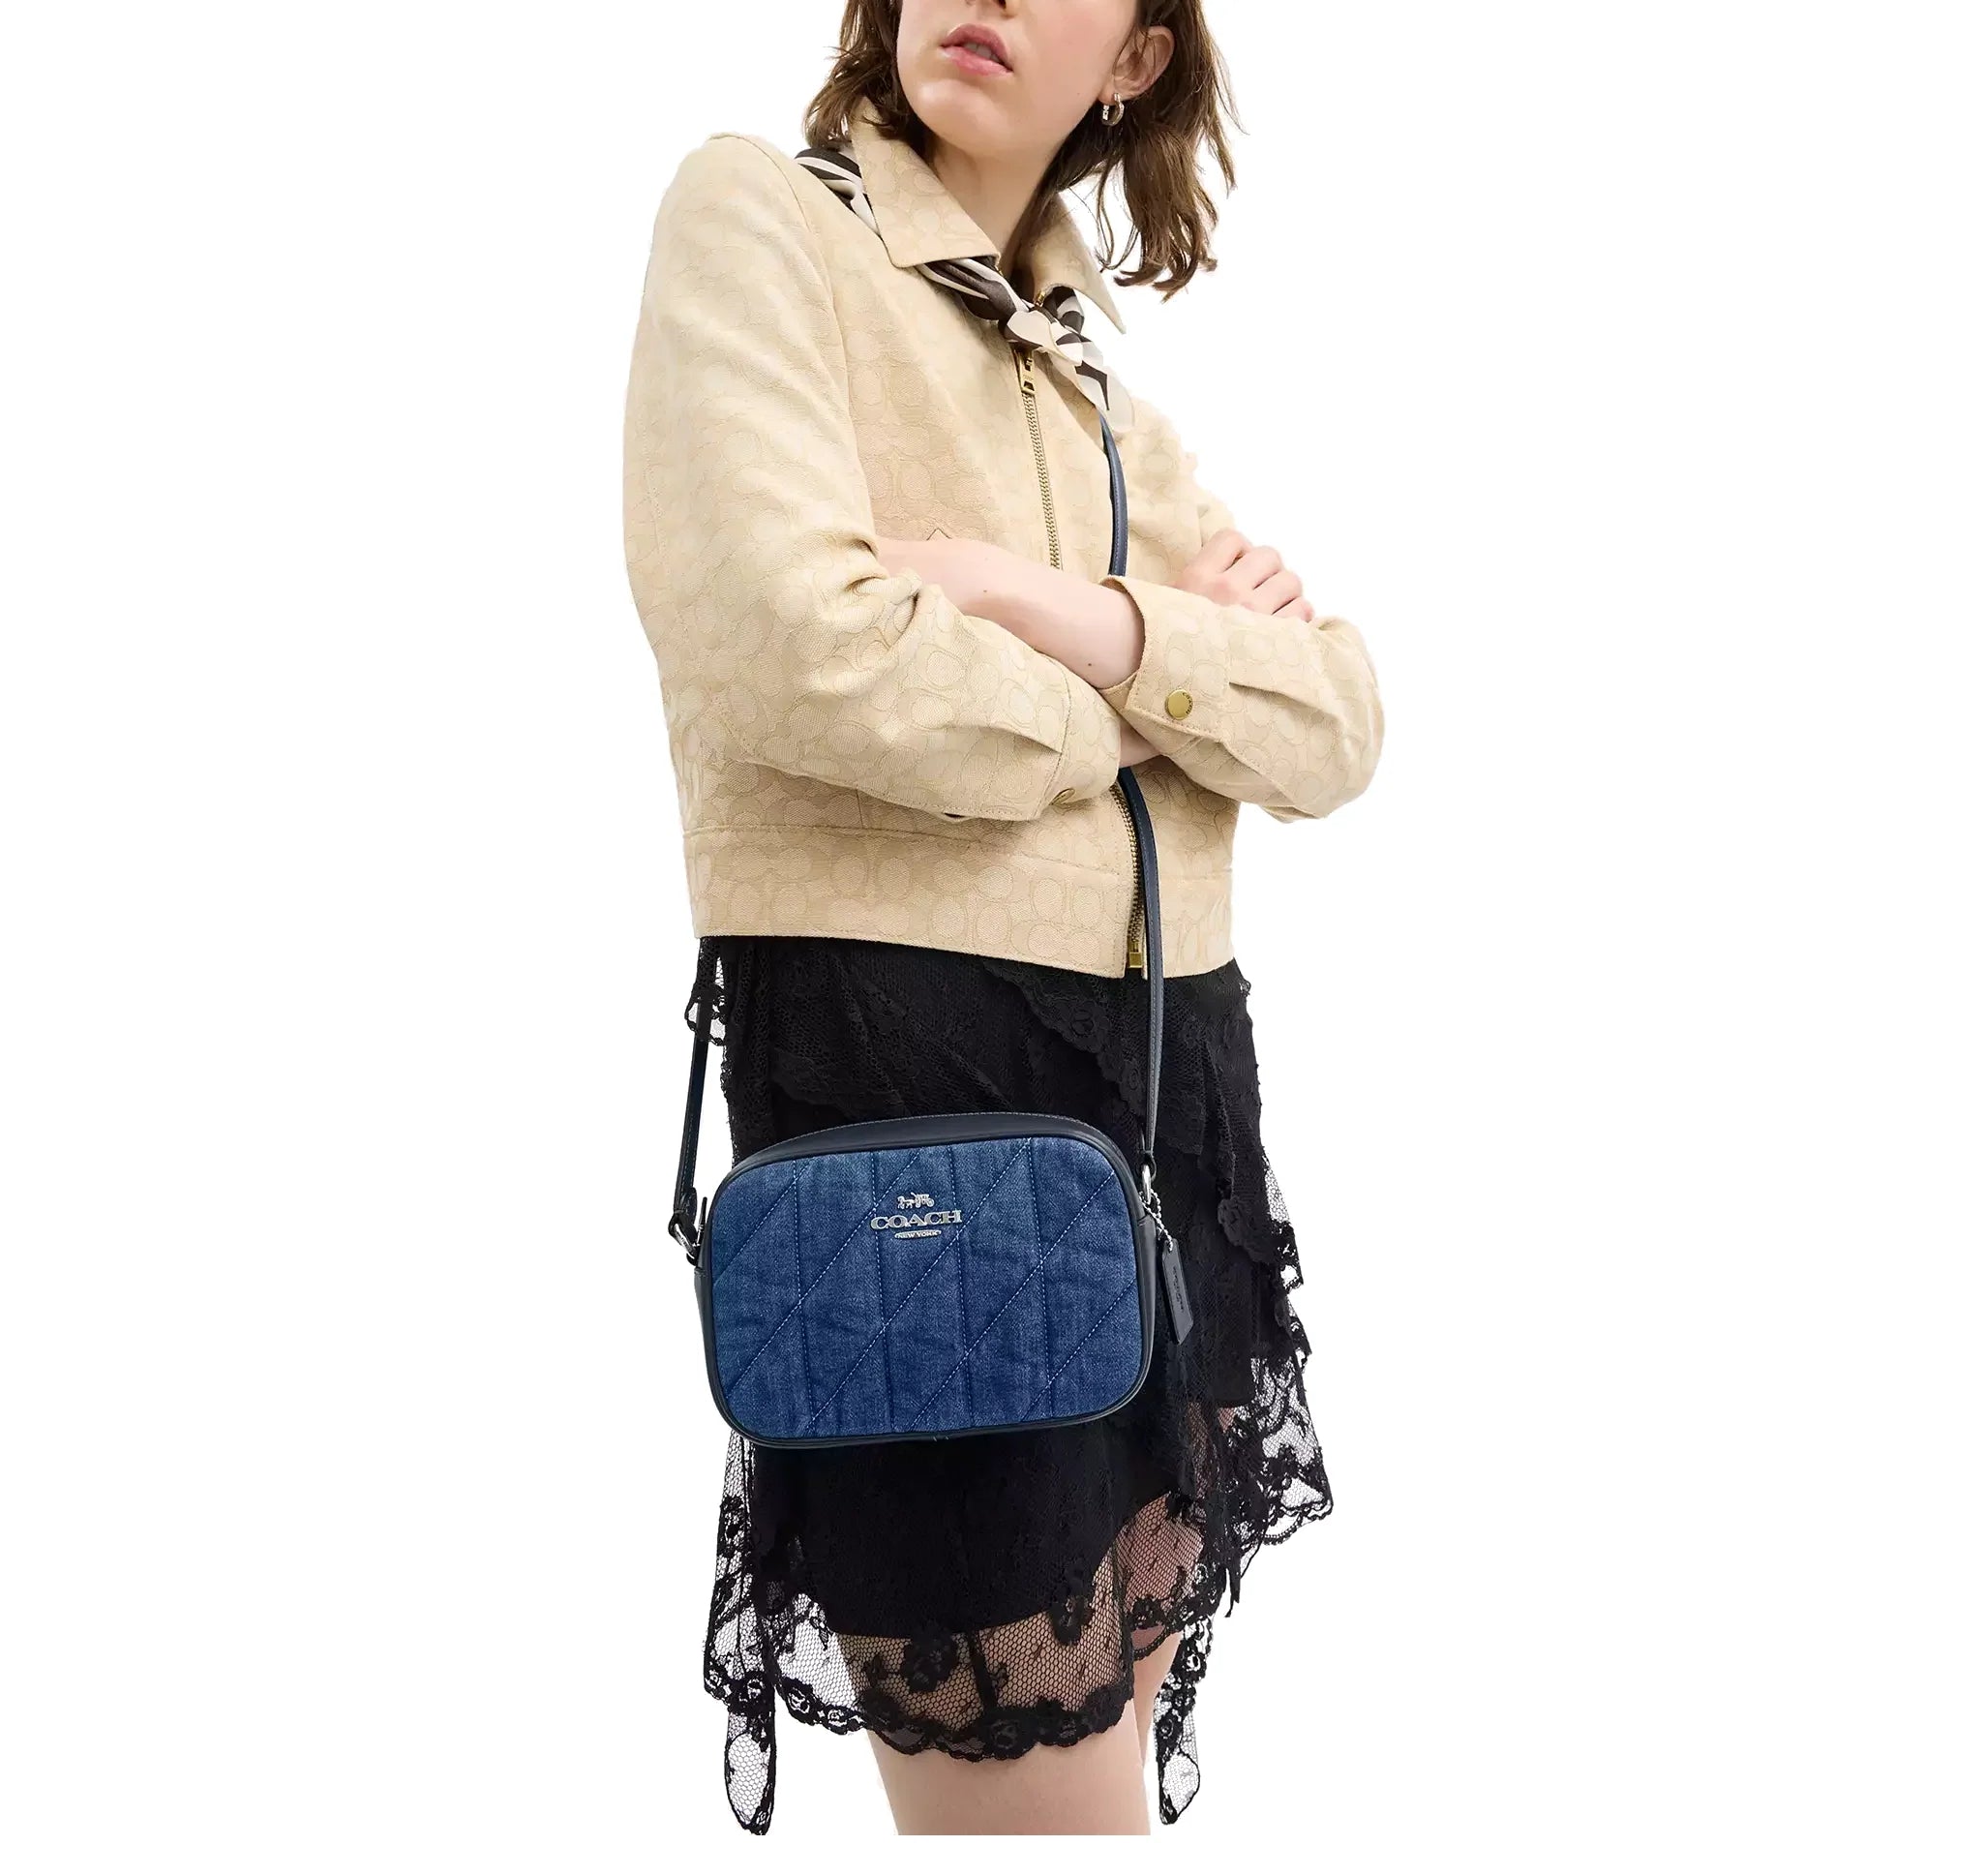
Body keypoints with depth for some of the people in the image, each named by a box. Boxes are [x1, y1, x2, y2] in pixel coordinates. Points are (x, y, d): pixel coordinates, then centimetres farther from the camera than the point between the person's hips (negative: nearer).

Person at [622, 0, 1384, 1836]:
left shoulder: (1095, 374, 18)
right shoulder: (757, 215, 0)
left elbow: (1338, 722, 6)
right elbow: (799, 646, -18)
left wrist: (1065, 614, -12)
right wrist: (1163, 684, -2)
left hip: (1181, 1068, 7)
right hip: (905, 1050, -7)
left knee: (1119, 1726, 15)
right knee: (1029, 1784, -1)